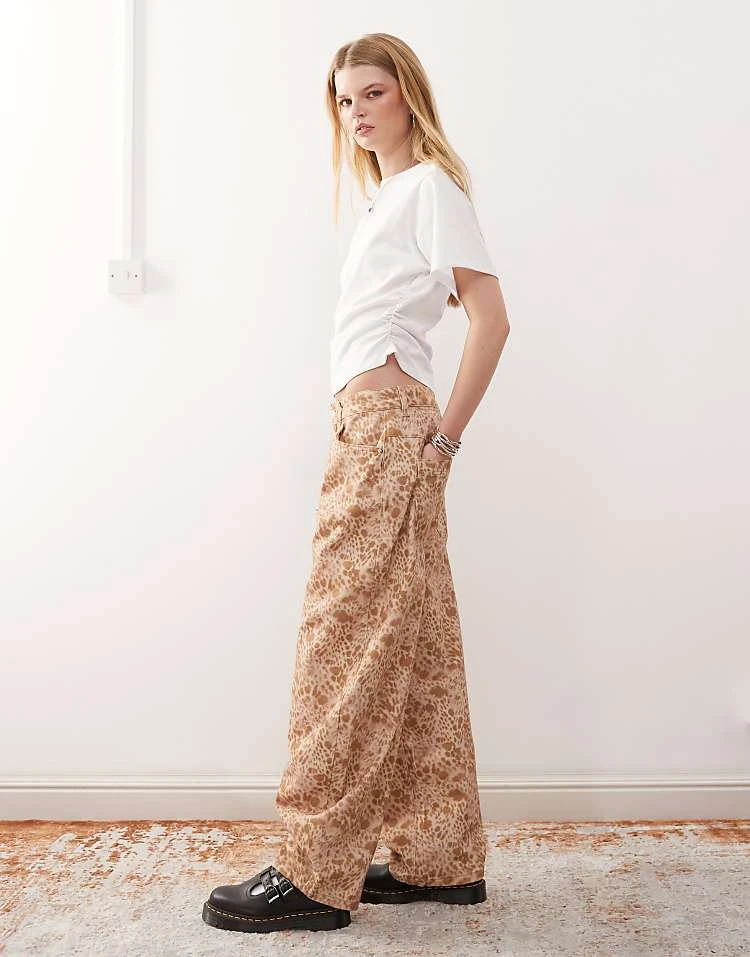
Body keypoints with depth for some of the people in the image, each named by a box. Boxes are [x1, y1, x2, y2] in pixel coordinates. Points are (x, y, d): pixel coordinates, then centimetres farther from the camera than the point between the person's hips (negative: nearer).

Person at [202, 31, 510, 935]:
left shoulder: (429, 186, -1)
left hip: (386, 419, -9)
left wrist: (445, 433, -11)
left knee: (349, 634, -9)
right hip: (371, 426, 9)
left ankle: (317, 872, -1)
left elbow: (491, 318, -11)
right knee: (412, 641, 8)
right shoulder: (388, 198, 25)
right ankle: (439, 858, 16)